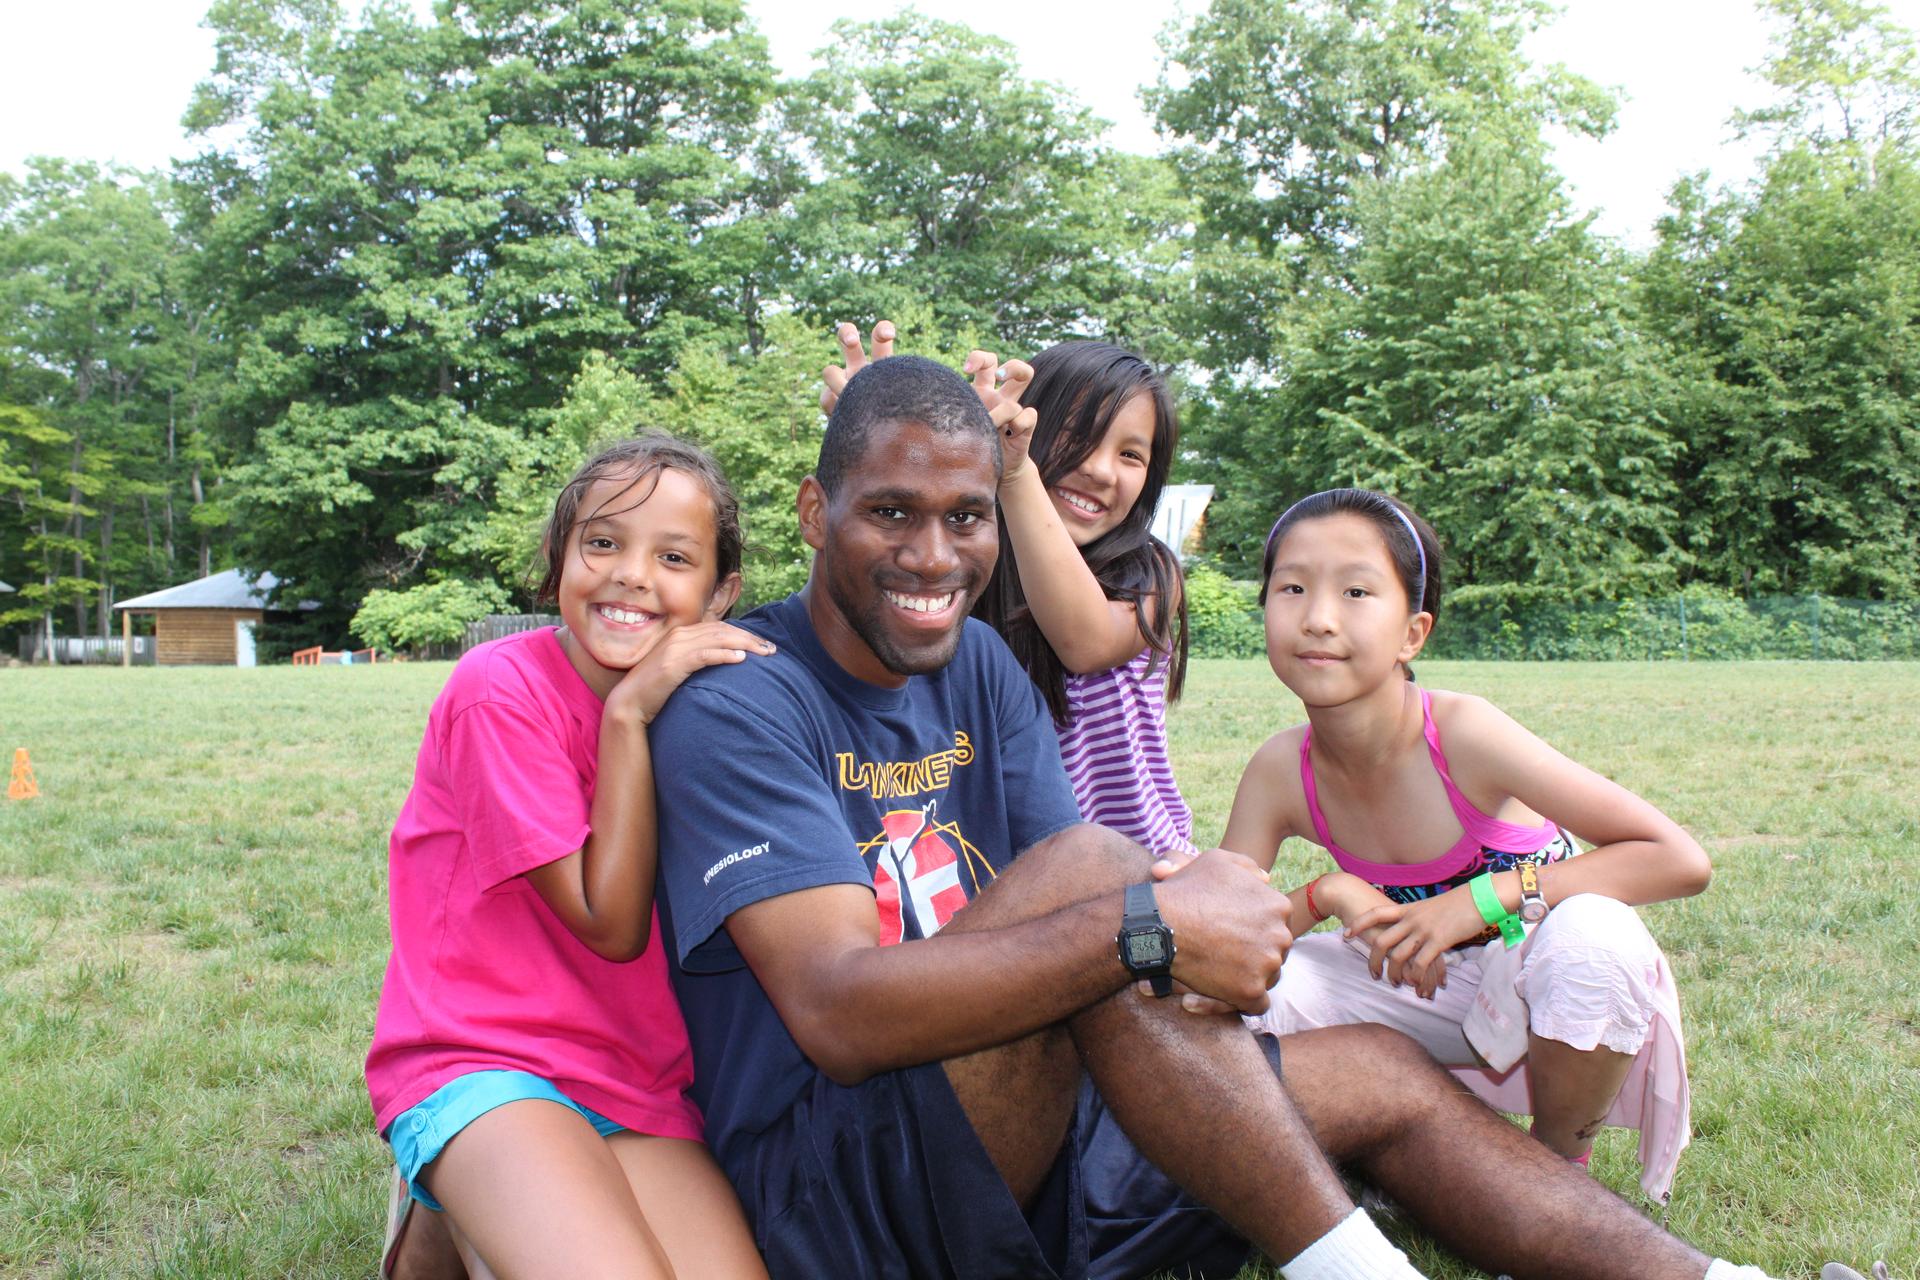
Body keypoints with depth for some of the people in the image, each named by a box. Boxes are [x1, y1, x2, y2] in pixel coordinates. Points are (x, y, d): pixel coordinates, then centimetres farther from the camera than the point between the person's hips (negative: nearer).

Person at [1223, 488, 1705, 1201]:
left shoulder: (1462, 734, -26)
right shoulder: (1280, 772, -15)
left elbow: (1682, 861, -25)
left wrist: (1479, 899, -31)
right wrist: (1325, 894, -28)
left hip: (1544, 983, -3)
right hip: (1432, 986, 4)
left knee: (1592, 936, -37)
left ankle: (1560, 1158, -5)